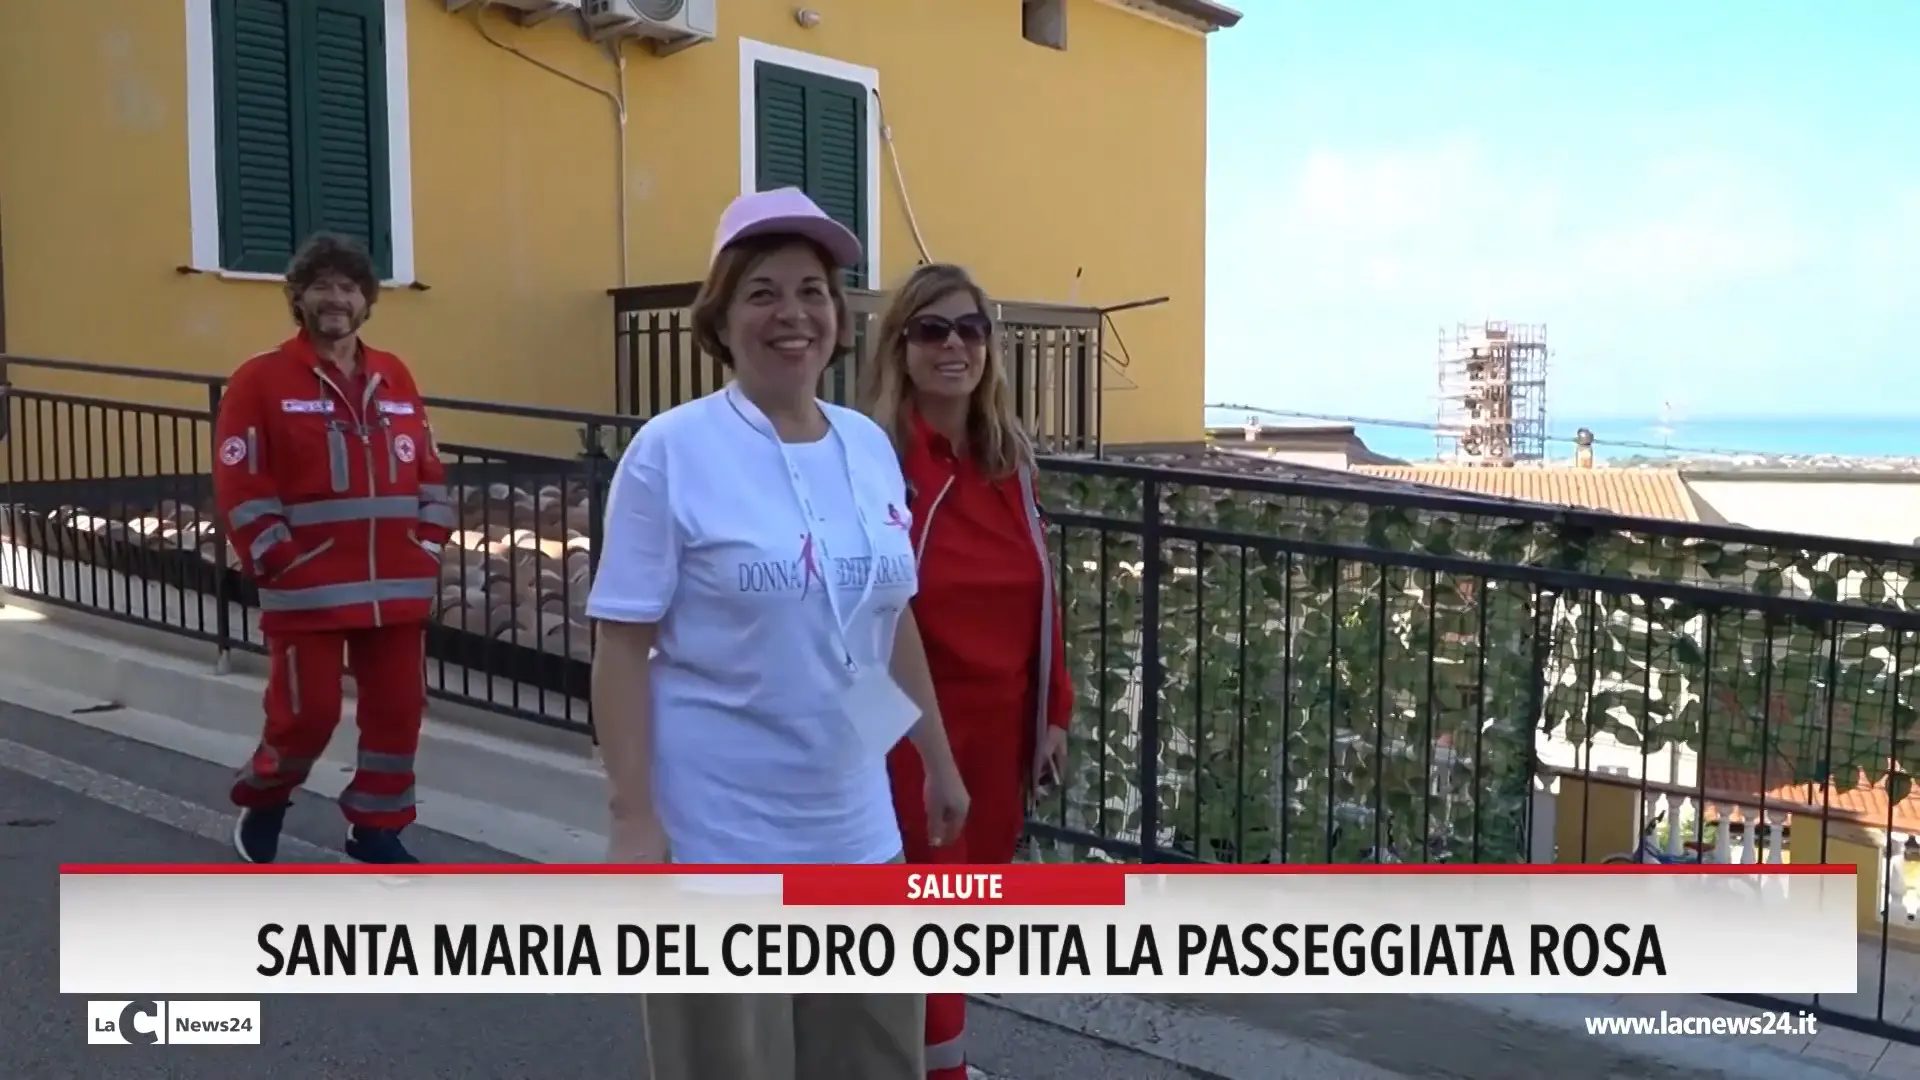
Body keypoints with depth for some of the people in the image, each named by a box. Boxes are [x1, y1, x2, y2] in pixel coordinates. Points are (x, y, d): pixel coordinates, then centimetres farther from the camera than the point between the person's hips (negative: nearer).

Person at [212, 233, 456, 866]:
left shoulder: (395, 378, 11)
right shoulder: (261, 379, -4)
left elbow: (428, 469, 14)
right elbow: (239, 487, -8)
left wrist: (429, 548, 5)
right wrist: (276, 563, -11)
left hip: (397, 588, 5)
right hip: (307, 591, -4)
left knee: (398, 709, 8)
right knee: (307, 713, 1)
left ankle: (376, 828, 25)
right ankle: (262, 801, 31)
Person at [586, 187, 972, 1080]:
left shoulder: (871, 447, 5)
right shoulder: (672, 450, -10)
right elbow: (622, 644, -11)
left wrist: (940, 761, 18)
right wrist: (632, 815, -16)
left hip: (852, 823, 5)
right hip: (717, 830, -5)